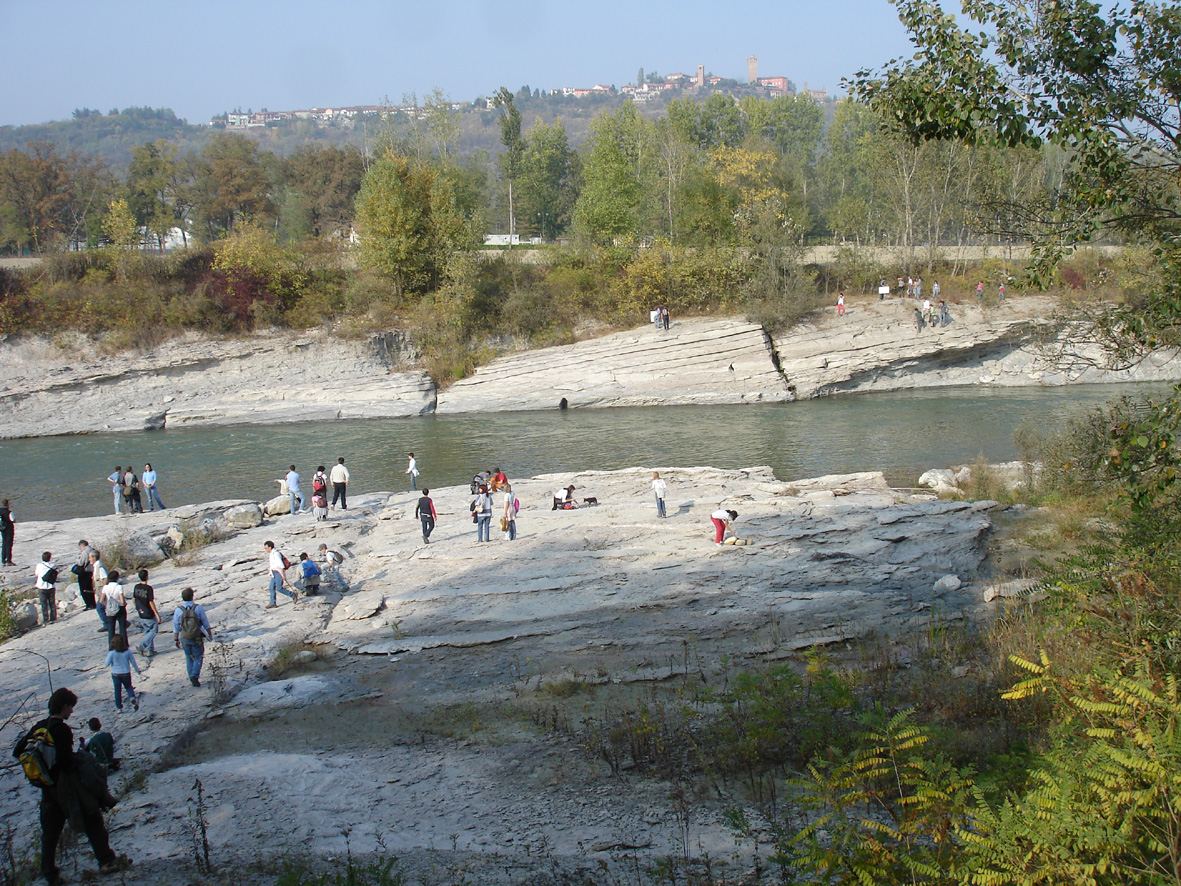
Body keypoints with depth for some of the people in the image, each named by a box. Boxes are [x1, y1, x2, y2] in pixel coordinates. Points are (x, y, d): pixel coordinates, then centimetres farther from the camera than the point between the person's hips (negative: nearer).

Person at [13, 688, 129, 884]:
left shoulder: (38, 727, 6)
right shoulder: (62, 729, -18)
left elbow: (17, 752, 10)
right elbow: (65, 761, -24)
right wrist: (80, 759, -6)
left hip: (47, 786, 7)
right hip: (66, 785, -7)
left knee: (50, 831, 12)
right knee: (92, 821, 4)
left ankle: (49, 873, 11)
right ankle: (106, 861, 8)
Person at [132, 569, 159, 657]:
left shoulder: (136, 587, -2)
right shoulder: (149, 588, -21)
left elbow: (133, 599, 8)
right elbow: (151, 602, -20)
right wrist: (157, 614, -13)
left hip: (141, 614, 7)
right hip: (149, 615, -7)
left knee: (147, 631, 18)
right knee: (153, 630, 9)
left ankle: (150, 650, 20)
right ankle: (142, 646, -4)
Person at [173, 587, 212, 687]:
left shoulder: (178, 610, -10)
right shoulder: (198, 608, -13)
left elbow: (176, 627, -2)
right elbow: (206, 623, -4)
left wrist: (176, 640, 10)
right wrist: (210, 634, 11)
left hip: (184, 638, 2)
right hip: (197, 638, -2)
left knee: (189, 658, 18)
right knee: (198, 657, 13)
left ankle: (191, 677, 21)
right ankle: (195, 676, -3)